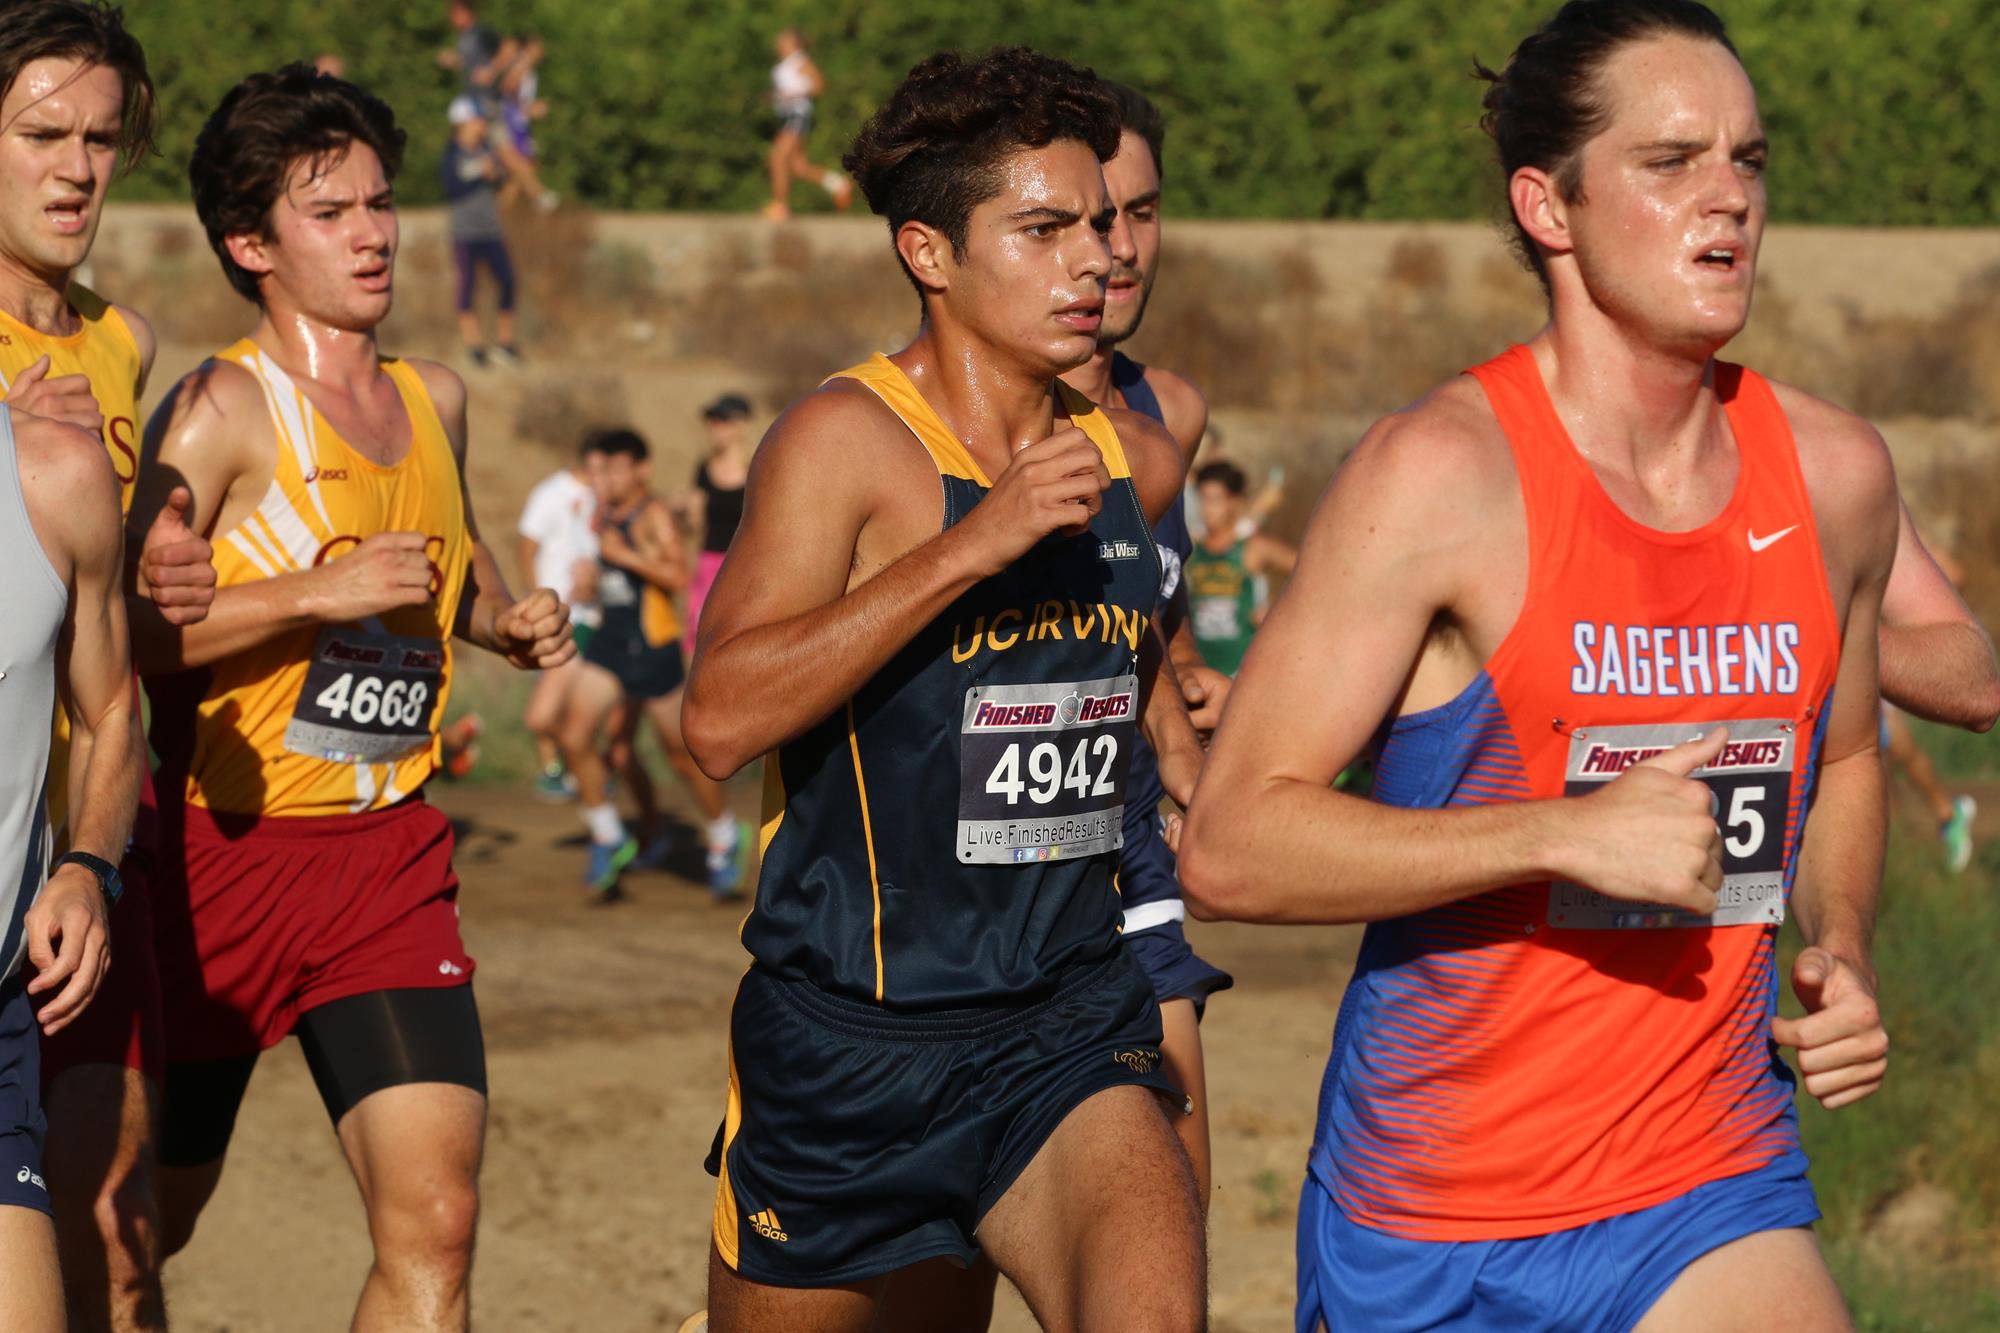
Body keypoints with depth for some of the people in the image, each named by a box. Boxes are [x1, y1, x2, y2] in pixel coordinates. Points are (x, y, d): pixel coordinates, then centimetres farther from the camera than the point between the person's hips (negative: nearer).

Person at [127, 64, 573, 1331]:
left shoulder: (435, 400, 10)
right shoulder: (225, 406, -10)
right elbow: (119, 628, -20)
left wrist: (511, 621, 9)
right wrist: (318, 591, -25)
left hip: (391, 857, 5)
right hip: (223, 848, -4)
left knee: (435, 1218, -12)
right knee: (143, 1220, 12)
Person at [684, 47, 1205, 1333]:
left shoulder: (1139, 463, 7)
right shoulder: (846, 439, -11)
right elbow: (720, 719, -26)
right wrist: (971, 543, -27)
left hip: (1071, 1025, 3)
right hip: (849, 1045, -3)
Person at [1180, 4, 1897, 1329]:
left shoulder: (1837, 475, 3)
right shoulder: (1441, 474, -14)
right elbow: (1228, 846, -17)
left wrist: (1841, 953, 3)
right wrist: (1566, 834, -25)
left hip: (1715, 1200, 3)